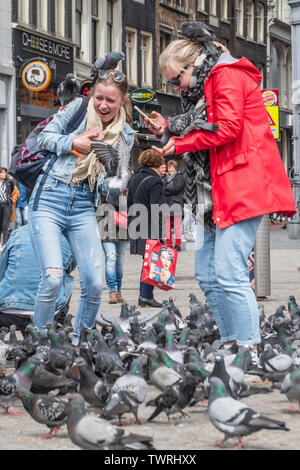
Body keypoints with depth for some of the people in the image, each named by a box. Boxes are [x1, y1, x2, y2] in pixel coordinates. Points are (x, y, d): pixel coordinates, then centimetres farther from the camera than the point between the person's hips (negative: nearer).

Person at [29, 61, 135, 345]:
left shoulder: (125, 135, 9)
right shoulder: (78, 108, 3)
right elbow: (45, 137, 3)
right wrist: (75, 143, -10)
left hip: (84, 207, 3)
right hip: (49, 200, -3)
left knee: (94, 284, -7)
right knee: (52, 279, -17)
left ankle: (78, 343, 14)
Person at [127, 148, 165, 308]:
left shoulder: (135, 179, 13)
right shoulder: (155, 182, -13)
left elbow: (130, 203, 18)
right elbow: (156, 210, -17)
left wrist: (131, 225, 24)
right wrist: (160, 233, -17)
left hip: (136, 228, 8)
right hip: (150, 229, -8)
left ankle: (144, 296, 16)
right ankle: (146, 296, -3)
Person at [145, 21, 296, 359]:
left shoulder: (227, 75, -5)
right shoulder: (203, 87, 25)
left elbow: (228, 128, -17)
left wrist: (181, 143, -6)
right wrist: (170, 129, 12)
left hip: (241, 185, -11)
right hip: (213, 192, 11)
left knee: (229, 273, -16)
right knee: (207, 275, 8)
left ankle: (249, 352, -14)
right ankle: (230, 344, 13)